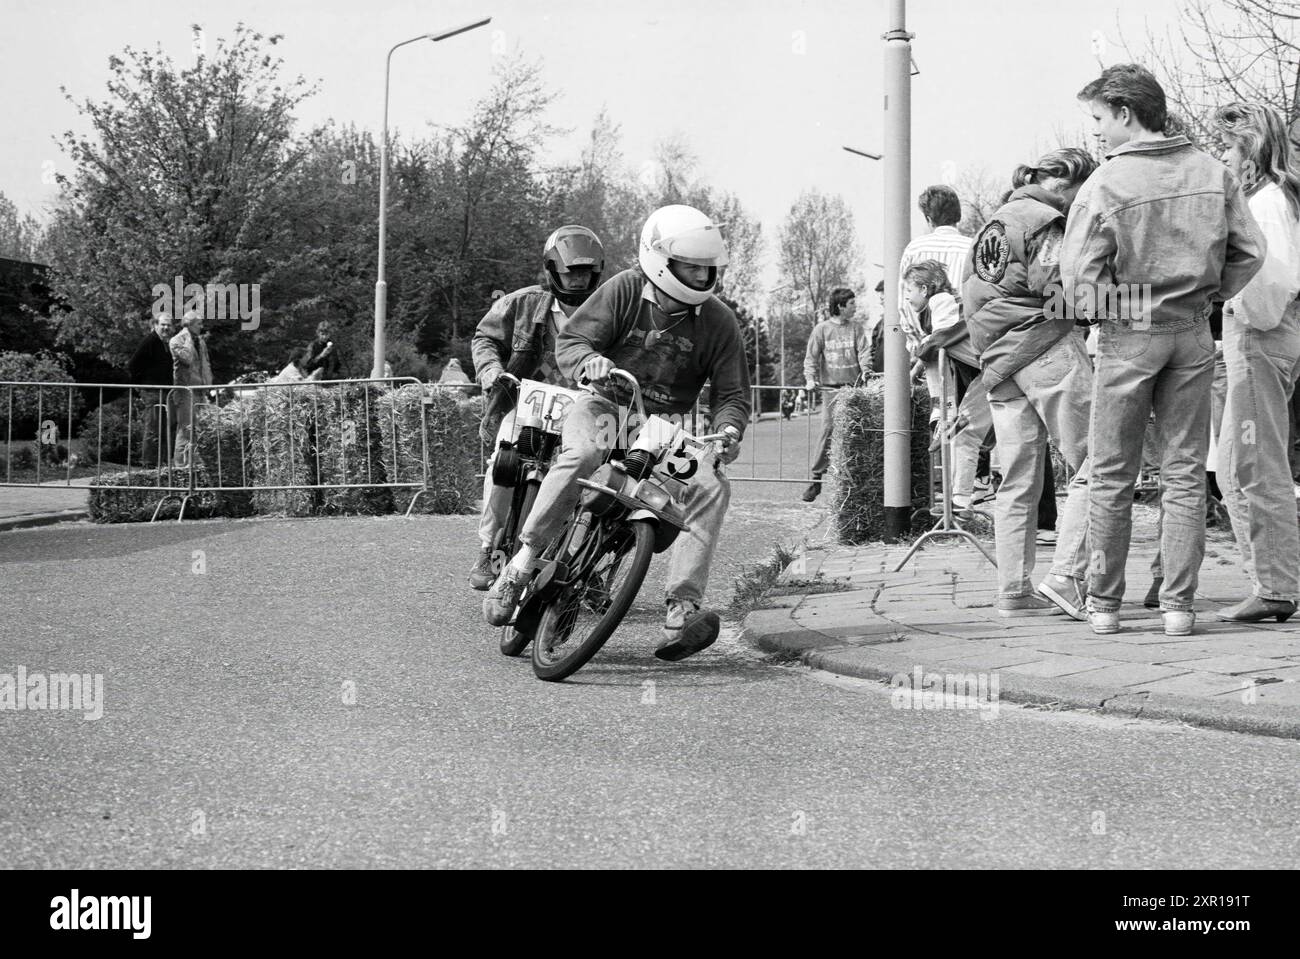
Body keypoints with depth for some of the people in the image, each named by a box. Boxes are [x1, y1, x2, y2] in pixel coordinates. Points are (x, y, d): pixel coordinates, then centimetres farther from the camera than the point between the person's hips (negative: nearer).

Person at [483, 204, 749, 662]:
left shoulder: (718, 322, -1)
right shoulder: (624, 291, -6)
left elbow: (732, 393, 3)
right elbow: (569, 340, -8)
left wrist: (728, 429, -20)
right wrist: (589, 360, -32)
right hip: (607, 405, -2)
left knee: (712, 487, -25)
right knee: (582, 454, -37)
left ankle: (681, 611, -29)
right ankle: (521, 563, -28)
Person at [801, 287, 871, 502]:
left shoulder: (857, 328, 11)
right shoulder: (822, 329, 7)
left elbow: (864, 352, 2)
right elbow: (811, 357, 4)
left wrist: (865, 373, -16)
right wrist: (810, 379, -12)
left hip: (853, 387, 2)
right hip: (831, 387, -2)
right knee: (828, 431, -7)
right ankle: (816, 478, 0)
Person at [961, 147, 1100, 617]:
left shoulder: (991, 224, 24)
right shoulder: (1045, 221, -3)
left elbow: (970, 294, 25)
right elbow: (1057, 284, -16)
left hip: (997, 360, 8)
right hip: (1047, 345, -8)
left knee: (1018, 482, 8)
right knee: (1094, 462, -5)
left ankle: (1014, 590, 6)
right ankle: (1068, 573, -14)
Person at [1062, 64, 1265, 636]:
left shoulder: (1104, 186, -12)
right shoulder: (1213, 174, 1)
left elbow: (1079, 282, -14)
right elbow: (1250, 253, 2)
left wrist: (1102, 309, 5)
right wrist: (1207, 295, 11)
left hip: (1128, 337, -3)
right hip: (1194, 336, 4)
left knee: (1112, 477, 7)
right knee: (1185, 473, 8)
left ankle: (1103, 603, 12)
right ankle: (1178, 605, 7)